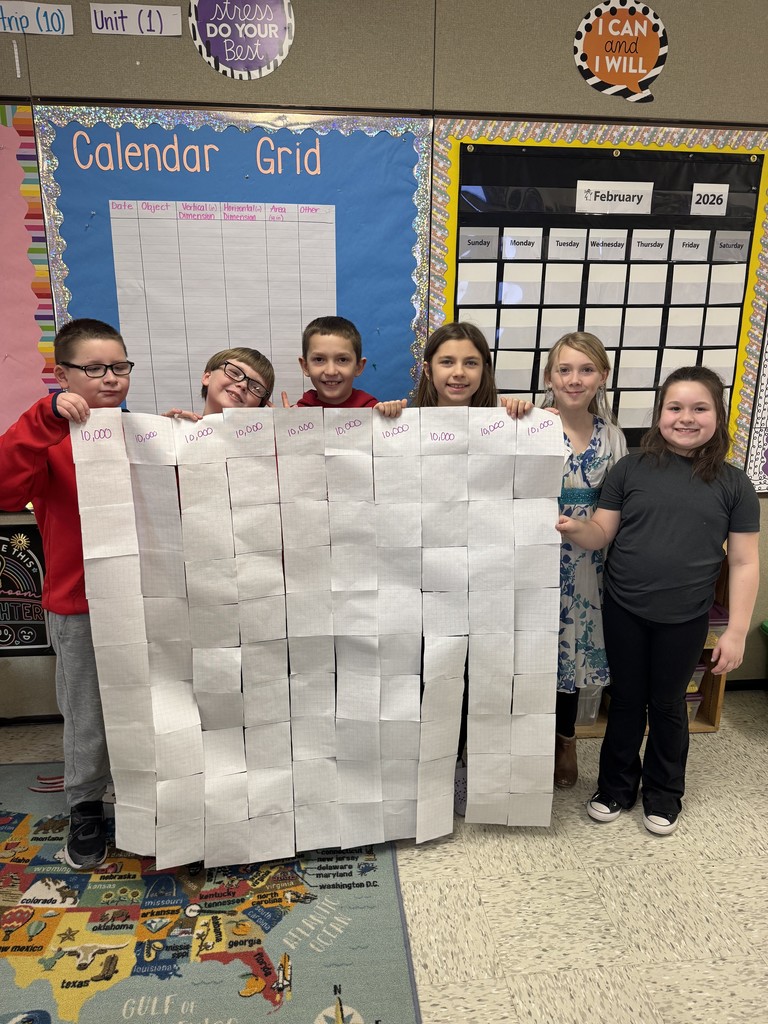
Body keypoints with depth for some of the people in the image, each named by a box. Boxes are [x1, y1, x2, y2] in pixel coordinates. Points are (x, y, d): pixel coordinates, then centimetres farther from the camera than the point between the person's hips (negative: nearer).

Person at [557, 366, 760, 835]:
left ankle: (664, 794, 39)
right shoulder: (631, 468, -3)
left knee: (668, 705, 17)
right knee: (626, 700, 16)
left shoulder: (734, 485, -3)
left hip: (685, 619, 0)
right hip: (623, 611, 0)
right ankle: (616, 786, 36)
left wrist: (736, 631, -5)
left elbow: (744, 563, -1)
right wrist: (576, 528, -25)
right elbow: (602, 533, -2)